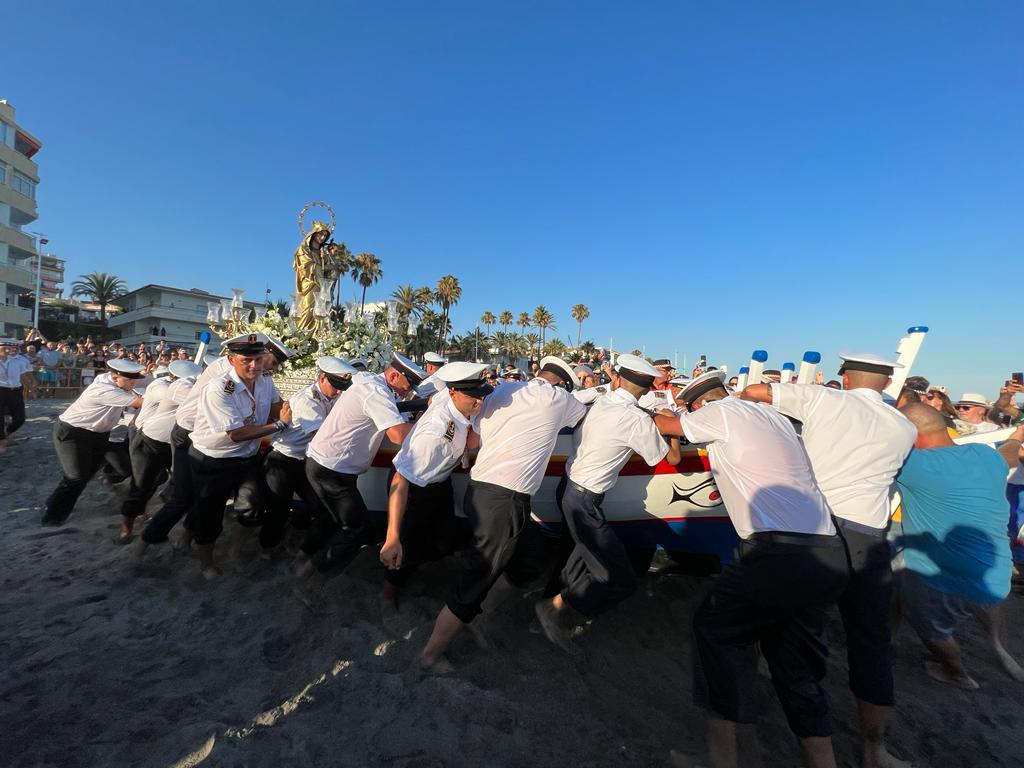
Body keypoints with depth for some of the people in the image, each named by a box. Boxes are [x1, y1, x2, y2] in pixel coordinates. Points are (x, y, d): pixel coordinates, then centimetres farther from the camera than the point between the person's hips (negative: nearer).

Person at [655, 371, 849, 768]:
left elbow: (665, 425, 11)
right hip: (831, 556, 8)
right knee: (795, 661, 20)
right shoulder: (775, 416, 17)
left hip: (780, 553, -8)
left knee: (715, 628, 12)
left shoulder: (722, 412, -3)